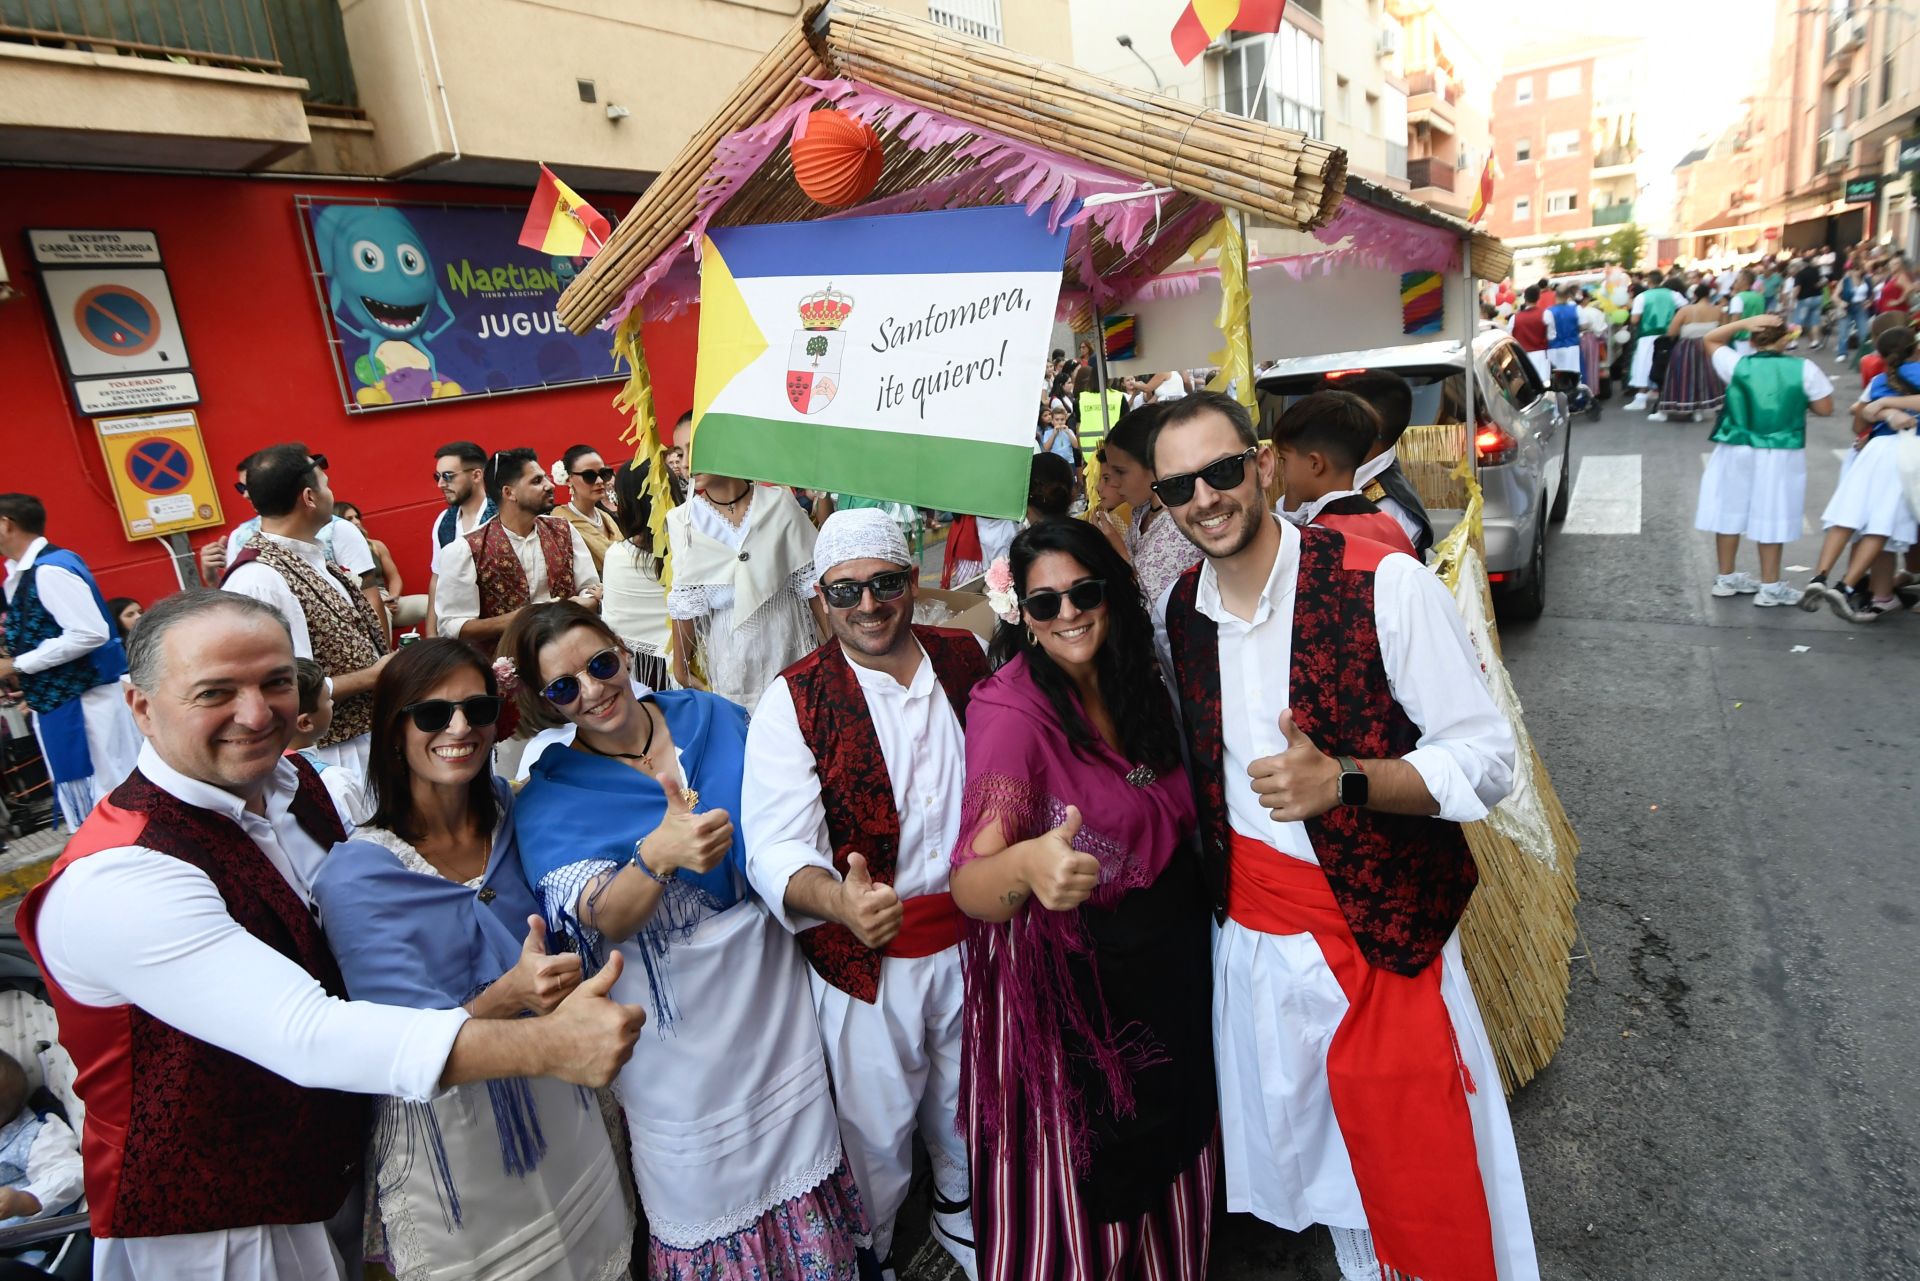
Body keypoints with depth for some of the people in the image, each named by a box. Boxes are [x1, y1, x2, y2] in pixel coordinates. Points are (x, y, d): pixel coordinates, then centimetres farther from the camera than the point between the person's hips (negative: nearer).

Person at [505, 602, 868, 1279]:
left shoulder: (711, 715, -2)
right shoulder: (550, 800, -8)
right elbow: (604, 920, -22)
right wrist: (658, 854, -41)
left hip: (775, 991, 3)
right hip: (680, 1034, -2)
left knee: (800, 1153, 16)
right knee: (703, 1191, 11)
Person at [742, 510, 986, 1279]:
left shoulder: (964, 660, -4)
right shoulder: (794, 702, -15)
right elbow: (775, 846, -25)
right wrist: (839, 901, -44)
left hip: (973, 933, 4)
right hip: (865, 951, -3)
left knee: (969, 1098, 25)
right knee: (876, 1124, 15)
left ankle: (959, 1211, 56)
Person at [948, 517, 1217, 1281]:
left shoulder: (1138, 688, -1)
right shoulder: (1010, 708, -20)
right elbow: (970, 886, -29)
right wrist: (1026, 866, -49)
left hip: (1170, 972, 6)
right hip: (1068, 987, -6)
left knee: (1164, 1163, 24)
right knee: (1077, 1193, 12)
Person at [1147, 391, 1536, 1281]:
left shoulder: (1383, 584, -17)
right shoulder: (1177, 614, -1)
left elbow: (1486, 760, -14)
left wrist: (1341, 780, -28)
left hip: (1385, 938, -4)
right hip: (1248, 941, 5)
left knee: (1427, 1192, 8)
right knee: (1305, 1167, 21)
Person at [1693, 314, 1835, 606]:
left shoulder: (1736, 365, -5)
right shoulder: (1805, 369, -8)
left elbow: (1710, 340, 13)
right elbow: (1825, 409, -2)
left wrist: (1743, 323, 2)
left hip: (1736, 451, 1)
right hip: (1780, 456, -1)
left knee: (1731, 511, 13)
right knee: (1771, 517, 5)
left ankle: (1726, 578, 23)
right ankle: (1770, 587, 12)